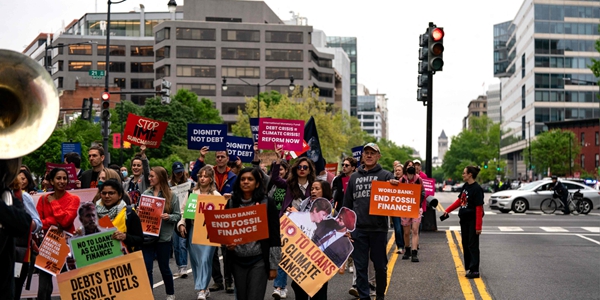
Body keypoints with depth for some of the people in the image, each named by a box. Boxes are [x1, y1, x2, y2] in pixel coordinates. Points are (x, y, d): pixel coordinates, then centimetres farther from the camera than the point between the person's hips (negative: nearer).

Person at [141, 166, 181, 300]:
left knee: (164, 267, 10)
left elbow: (178, 216, -2)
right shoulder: (146, 193, 5)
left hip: (163, 237, -3)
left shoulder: (171, 196, -4)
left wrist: (169, 217, -21)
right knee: (147, 267, 1)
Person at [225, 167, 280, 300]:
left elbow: (274, 235, -4)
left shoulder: (266, 203, -4)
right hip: (237, 260, 4)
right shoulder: (232, 202, 6)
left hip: (258, 261, -4)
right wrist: (227, 243, -8)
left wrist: (273, 265, -6)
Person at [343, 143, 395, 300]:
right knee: (360, 266, 5)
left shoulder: (385, 175, 4)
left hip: (378, 228, -2)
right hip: (358, 228, 2)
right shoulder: (354, 177, 13)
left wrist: (396, 186, -27)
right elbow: (347, 203, 15)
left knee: (380, 265, 8)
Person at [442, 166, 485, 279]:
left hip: (472, 221, -8)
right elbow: (459, 200, 17)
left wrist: (478, 226, -21)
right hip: (464, 219, 8)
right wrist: (447, 210, 12)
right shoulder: (465, 186, 7)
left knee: (473, 245, -6)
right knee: (465, 244, 12)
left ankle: (474, 270, -3)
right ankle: (468, 267, 20)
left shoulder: (477, 189, -17)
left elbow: (479, 208, -19)